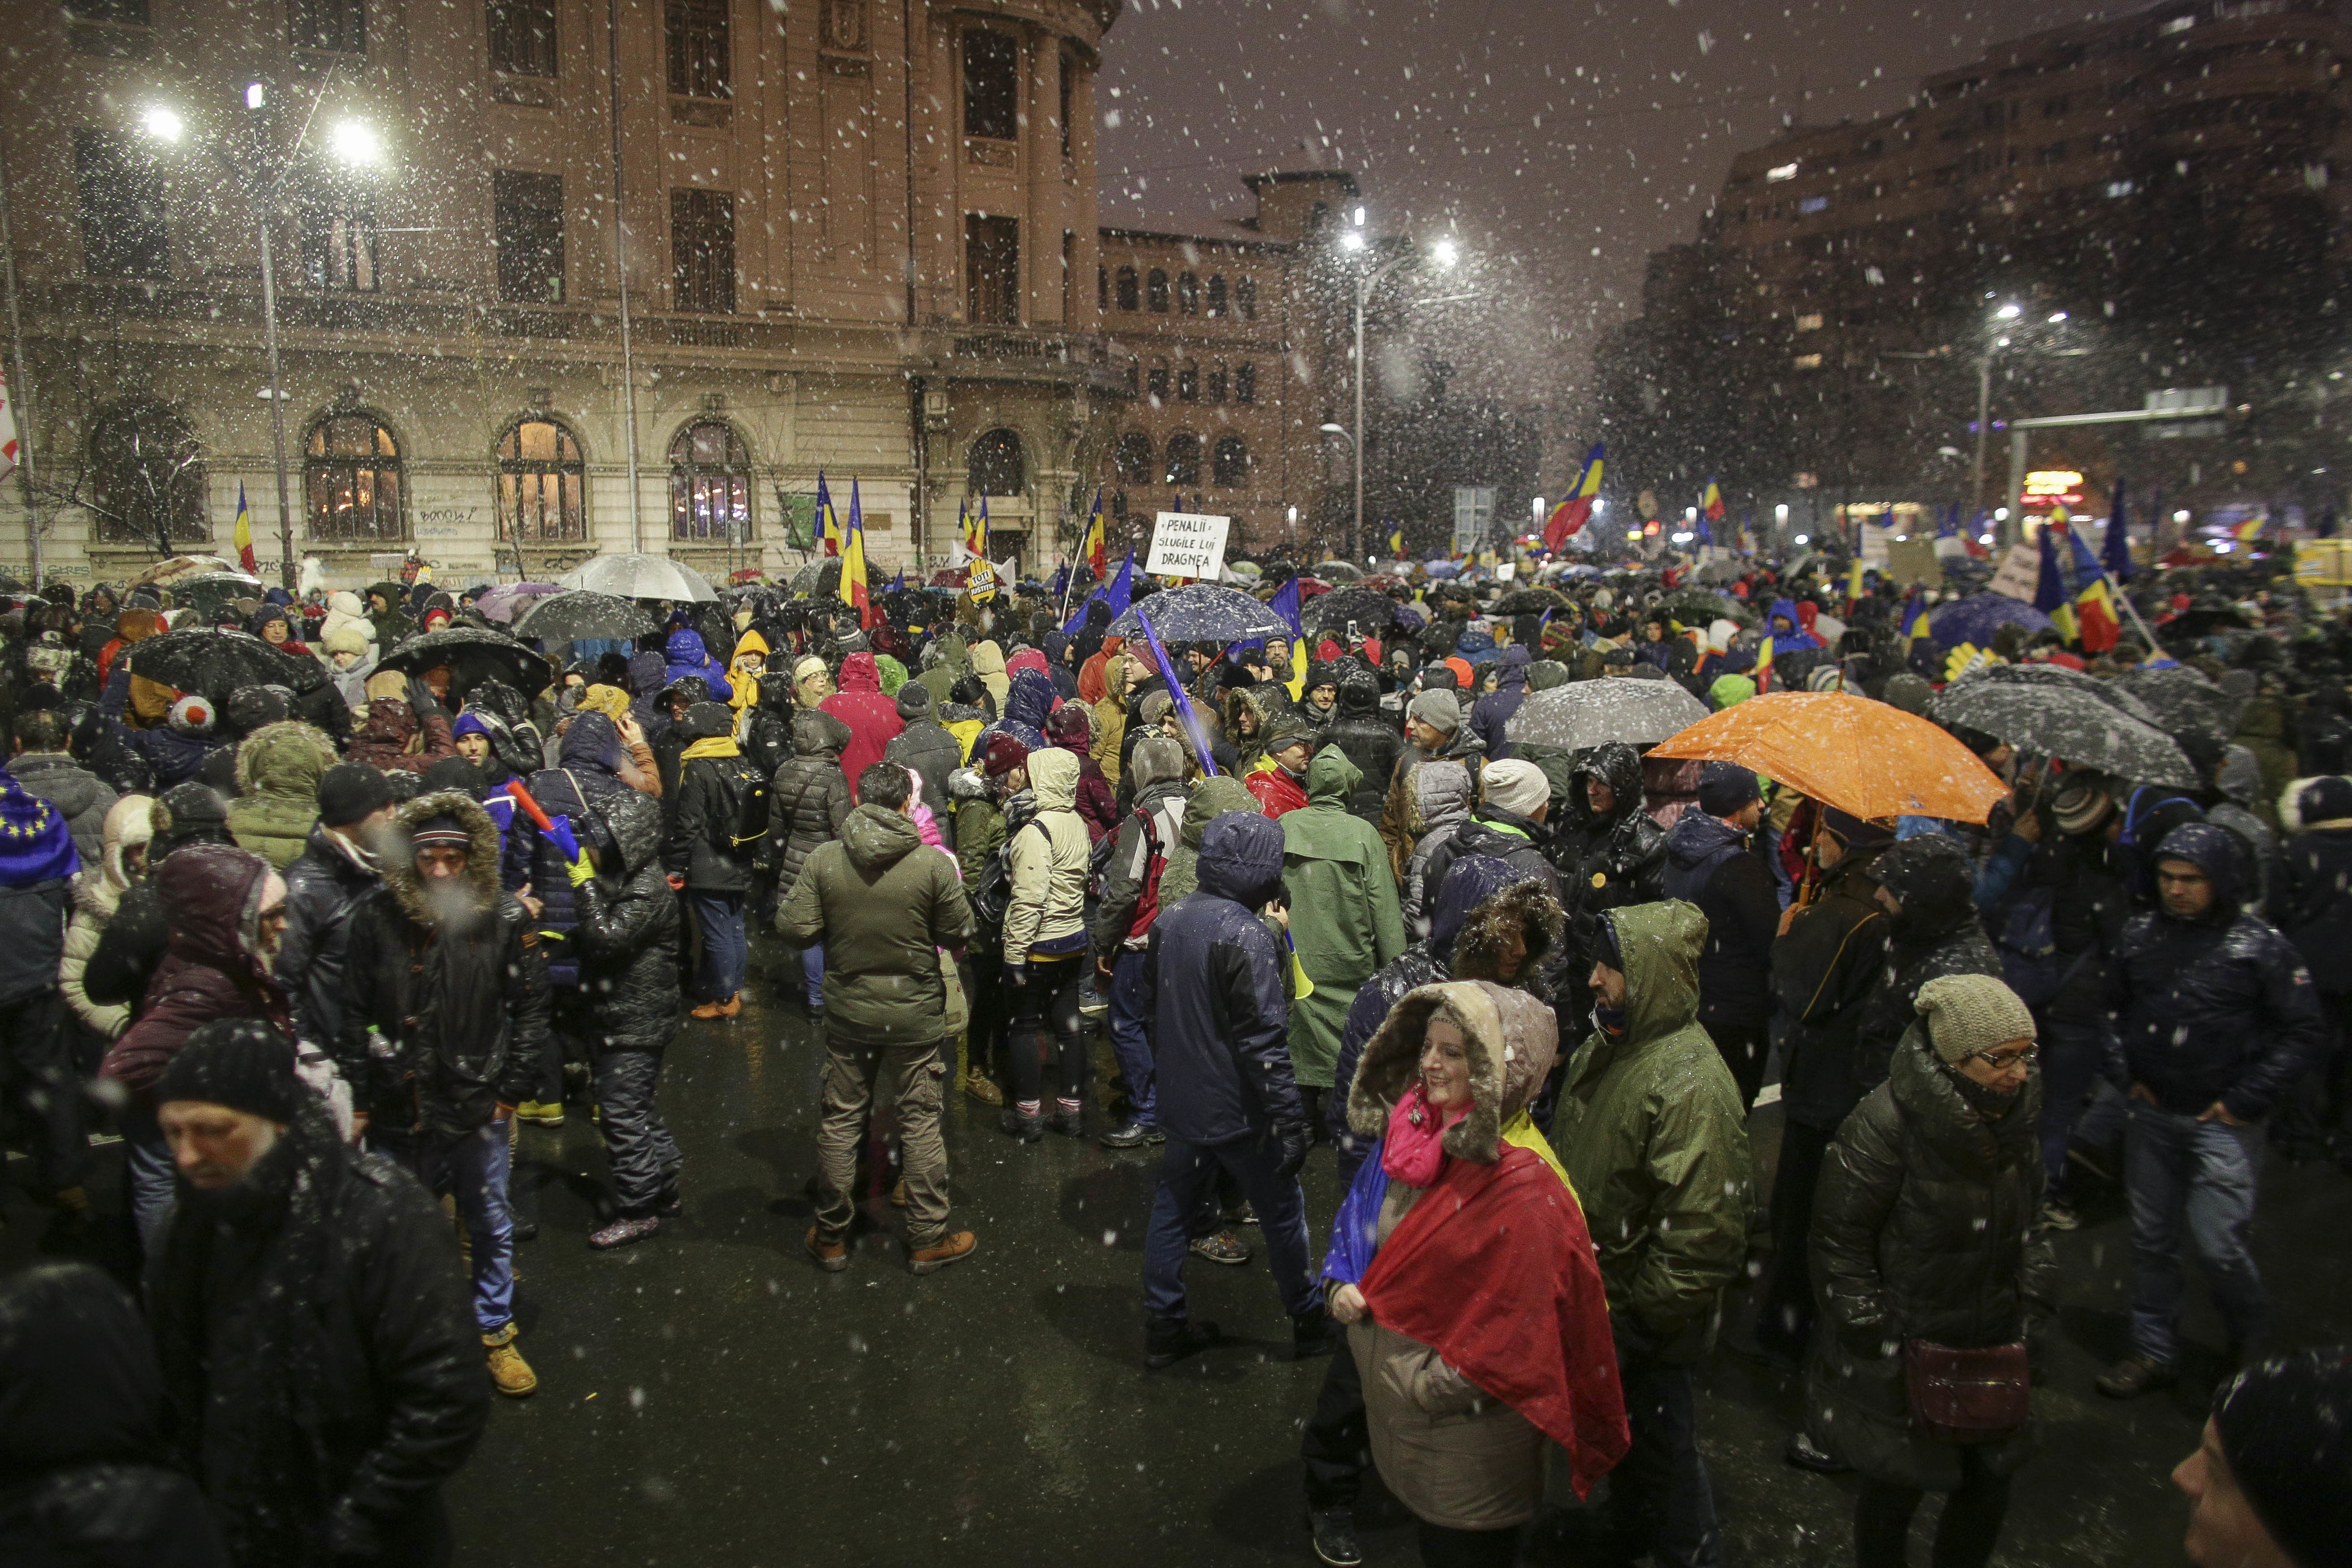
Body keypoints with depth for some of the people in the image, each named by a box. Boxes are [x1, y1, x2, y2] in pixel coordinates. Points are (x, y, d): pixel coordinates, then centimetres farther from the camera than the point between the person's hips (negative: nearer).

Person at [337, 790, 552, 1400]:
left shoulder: (505, 919, -7)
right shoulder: (377, 917, -5)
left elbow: (530, 1010, 0)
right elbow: (355, 1015, 2)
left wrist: (512, 1090, -2)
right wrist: (358, 1097, 1)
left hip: (477, 1107, 0)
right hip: (400, 1109, 1)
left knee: (491, 1225, 13)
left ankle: (496, 1332, 32)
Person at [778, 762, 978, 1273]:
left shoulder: (824, 859, -9)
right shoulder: (934, 864, -15)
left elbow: (795, 928, -9)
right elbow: (960, 934, -9)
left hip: (847, 1014, 2)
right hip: (914, 1017, -2)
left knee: (841, 1120, 14)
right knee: (920, 1124, 10)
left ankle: (831, 1236, 26)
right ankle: (928, 1239, 20)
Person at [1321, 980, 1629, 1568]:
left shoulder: (1522, 1183, -25)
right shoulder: (1407, 1132, -3)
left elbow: (1520, 1321, -22)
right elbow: (1357, 1221, 12)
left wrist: (1430, 1383, -16)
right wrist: (1343, 1287, -6)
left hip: (1468, 1431, -6)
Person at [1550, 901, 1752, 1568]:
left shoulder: (1692, 1086, -30)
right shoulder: (1603, 1048, -1)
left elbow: (1704, 1232, -29)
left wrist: (1637, 1324, -21)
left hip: (1646, 1332, -8)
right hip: (1595, 1301, 9)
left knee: (1660, 1444, 12)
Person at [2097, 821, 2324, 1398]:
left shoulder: (2261, 946, -10)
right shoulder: (2142, 935, 3)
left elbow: (2302, 1034, -6)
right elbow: (2117, 1007, 18)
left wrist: (2245, 1101, -10)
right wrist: (2127, 1073, 6)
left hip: (2224, 1120, -4)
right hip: (2152, 1114, 5)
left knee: (2217, 1243, -6)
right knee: (2151, 1239, 11)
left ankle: (2252, 1345, 22)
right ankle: (2154, 1353, 25)